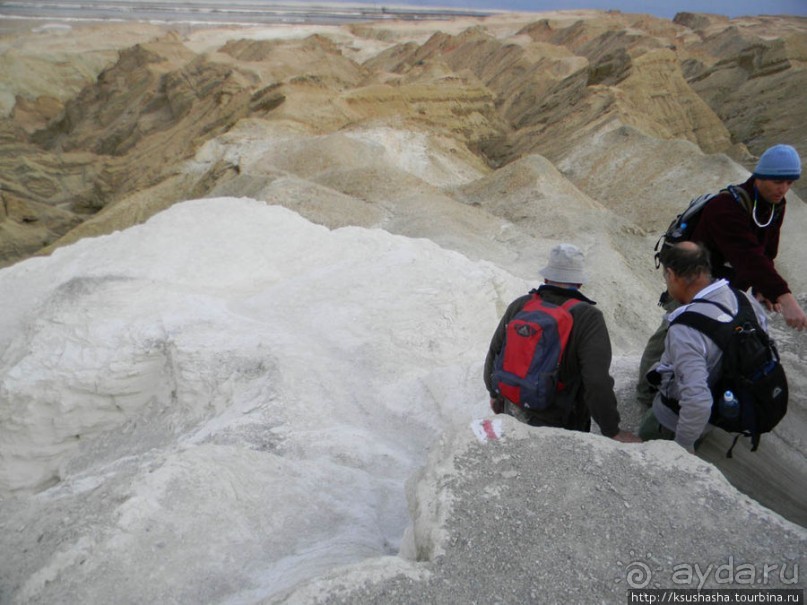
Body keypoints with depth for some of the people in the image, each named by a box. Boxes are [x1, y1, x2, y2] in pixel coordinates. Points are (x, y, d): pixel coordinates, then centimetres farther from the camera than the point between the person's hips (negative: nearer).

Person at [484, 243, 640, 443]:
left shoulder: (519, 306, -4)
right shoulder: (589, 317, -18)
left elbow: (494, 354, 5)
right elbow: (597, 381, -25)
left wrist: (495, 393, 21)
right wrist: (612, 431, -15)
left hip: (514, 411, 4)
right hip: (559, 425, -4)